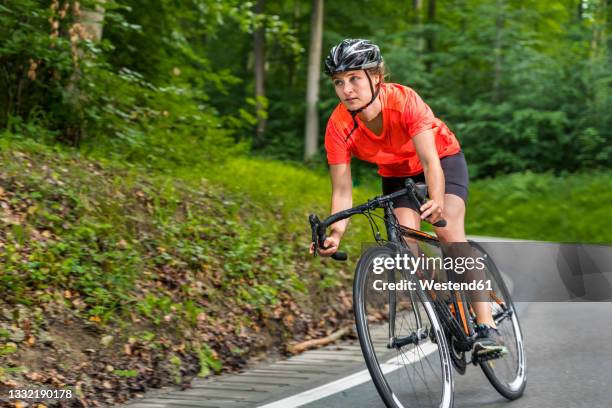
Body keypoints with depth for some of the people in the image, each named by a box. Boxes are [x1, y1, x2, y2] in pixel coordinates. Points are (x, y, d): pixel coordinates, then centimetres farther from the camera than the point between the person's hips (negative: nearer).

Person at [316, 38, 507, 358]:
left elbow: (430, 161, -40)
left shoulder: (404, 100, -35)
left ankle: (486, 327, -23)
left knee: (449, 232, -24)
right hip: (397, 175, 3)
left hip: (443, 159, -3)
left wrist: (437, 202, -58)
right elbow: (342, 191, -23)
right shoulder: (339, 126, -26)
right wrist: (336, 233, -40)